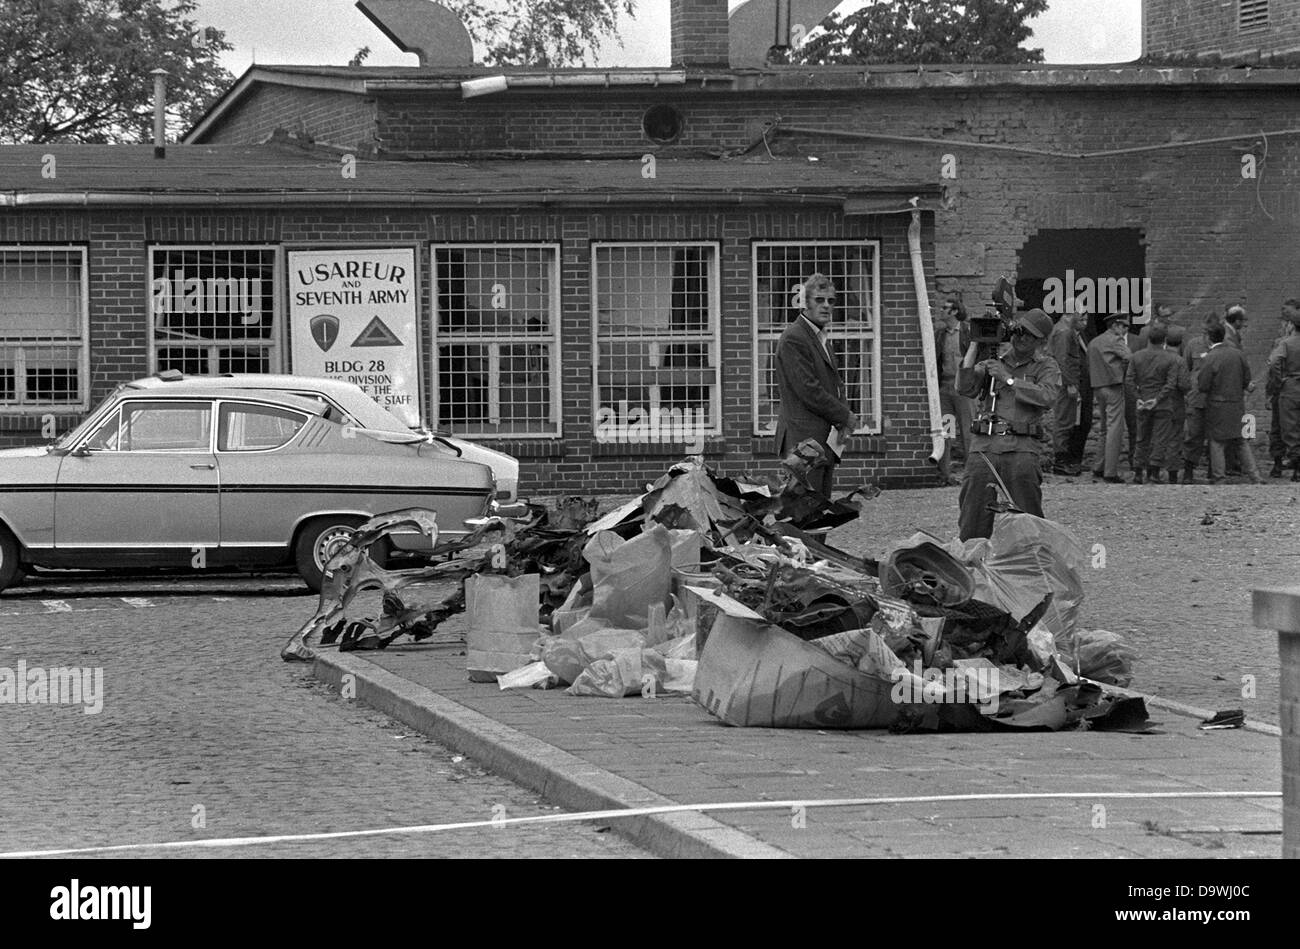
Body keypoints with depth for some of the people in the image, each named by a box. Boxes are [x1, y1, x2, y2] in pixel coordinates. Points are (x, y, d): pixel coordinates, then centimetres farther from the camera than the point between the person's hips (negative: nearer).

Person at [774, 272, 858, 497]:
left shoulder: (820, 337, 19)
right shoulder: (793, 339, -12)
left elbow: (835, 383, 22)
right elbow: (808, 390, -18)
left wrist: (844, 420, 3)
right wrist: (845, 416, -9)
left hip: (826, 440, 10)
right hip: (804, 437, -10)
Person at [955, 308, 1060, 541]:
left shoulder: (1045, 366, 9)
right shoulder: (993, 359, 15)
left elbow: (1047, 398, -11)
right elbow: (966, 388, 2)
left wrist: (1009, 379, -10)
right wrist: (974, 347, -2)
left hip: (1021, 448, -2)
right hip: (983, 445, 2)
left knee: (1028, 517, -10)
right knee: (973, 518, -2)